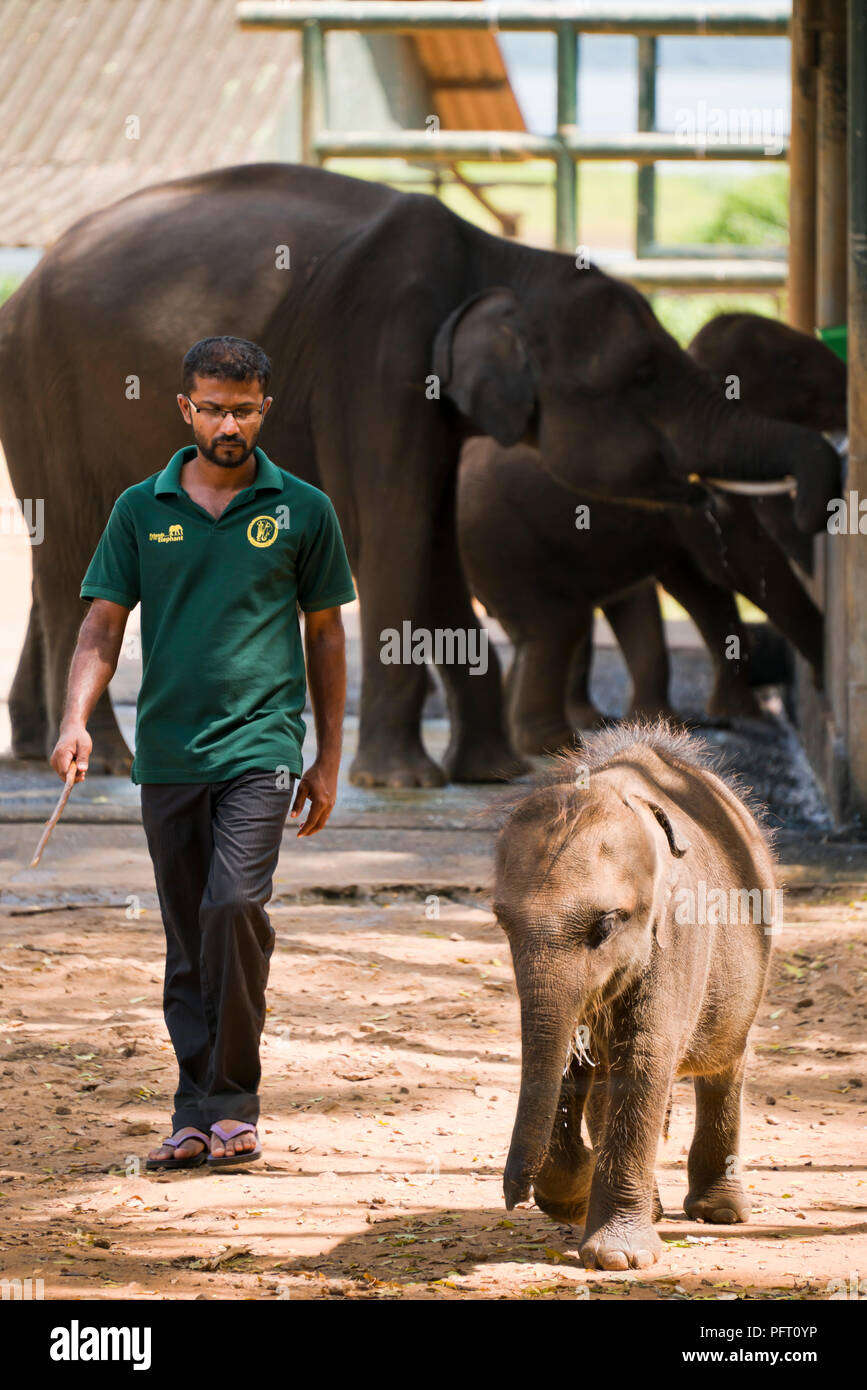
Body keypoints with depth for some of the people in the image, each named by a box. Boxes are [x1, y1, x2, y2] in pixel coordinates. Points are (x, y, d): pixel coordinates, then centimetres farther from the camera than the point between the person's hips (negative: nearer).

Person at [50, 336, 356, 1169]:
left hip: (259, 746, -3)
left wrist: (329, 761, 9)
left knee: (235, 904, -20)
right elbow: (103, 625, 5)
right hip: (167, 753, 3)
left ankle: (233, 1102, -11)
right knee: (187, 944, 7)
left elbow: (325, 637, 11)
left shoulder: (301, 511, 5)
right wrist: (76, 722, -11)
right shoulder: (142, 510, 7)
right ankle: (197, 1114, 14)